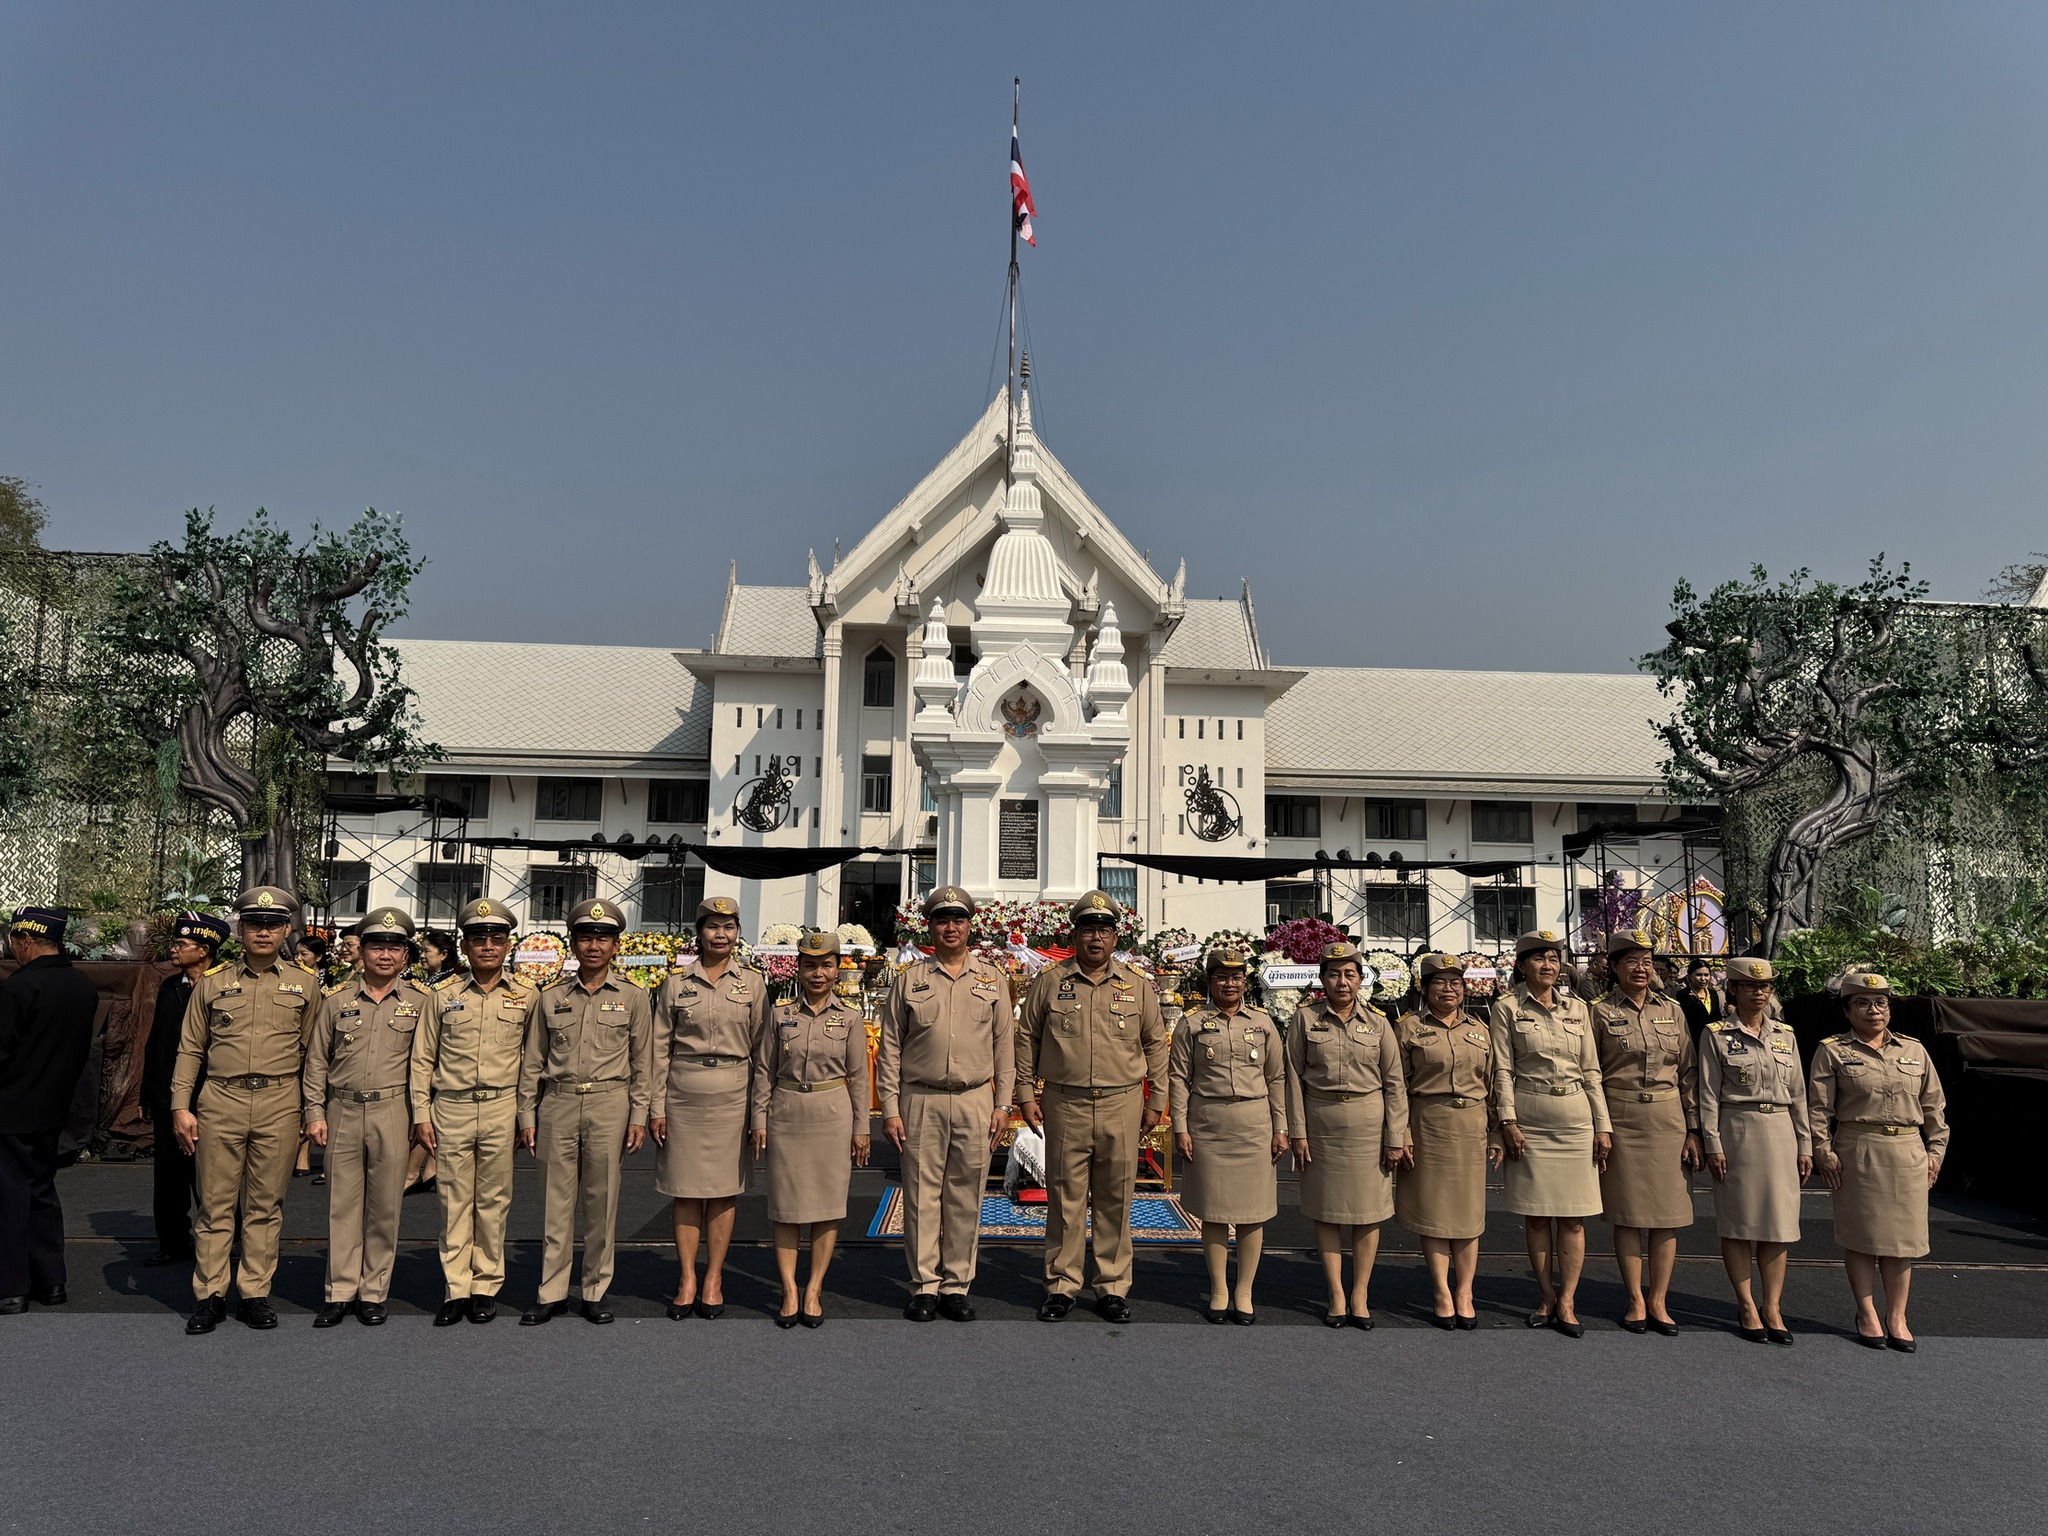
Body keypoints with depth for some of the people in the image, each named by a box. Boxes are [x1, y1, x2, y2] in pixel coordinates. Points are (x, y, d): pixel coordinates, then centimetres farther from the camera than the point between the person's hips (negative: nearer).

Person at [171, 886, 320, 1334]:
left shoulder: (305, 983, 6)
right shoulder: (213, 982, 8)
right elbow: (190, 1049, 10)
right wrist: (180, 1107, 2)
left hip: (279, 1105, 0)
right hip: (219, 1102, 1)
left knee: (266, 1205, 6)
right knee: (216, 1203, 5)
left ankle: (255, 1294, 15)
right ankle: (210, 1295, 16)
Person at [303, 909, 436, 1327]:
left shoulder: (422, 999, 1)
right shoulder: (336, 998, 6)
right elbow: (316, 1059, 9)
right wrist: (314, 1112, 4)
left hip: (393, 1112, -1)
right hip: (342, 1110, 2)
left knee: (385, 1206, 5)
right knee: (342, 1203, 7)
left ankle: (374, 1292, 16)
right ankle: (340, 1291, 17)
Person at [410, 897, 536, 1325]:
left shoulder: (527, 996, 3)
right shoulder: (444, 994, 4)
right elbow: (422, 1058, 8)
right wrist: (421, 1114, 3)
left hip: (501, 1110, 0)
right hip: (451, 1109, 1)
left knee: (493, 1201, 6)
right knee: (455, 1201, 5)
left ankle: (486, 1286, 17)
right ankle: (457, 1288, 14)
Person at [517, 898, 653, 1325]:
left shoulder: (633, 996, 4)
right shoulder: (552, 996, 8)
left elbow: (643, 1062, 5)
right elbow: (532, 1062, 11)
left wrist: (639, 1117, 0)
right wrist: (527, 1116, 6)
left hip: (609, 1105, -1)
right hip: (558, 1105, 1)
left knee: (602, 1201, 4)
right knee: (556, 1201, 5)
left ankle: (597, 1292, 15)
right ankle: (552, 1292, 16)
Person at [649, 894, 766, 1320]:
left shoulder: (753, 983, 6)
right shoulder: (676, 984, 5)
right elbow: (660, 1048, 5)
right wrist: (657, 1107, 1)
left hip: (732, 1094, 0)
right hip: (684, 1093, 0)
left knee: (724, 1189, 4)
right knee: (685, 1188, 4)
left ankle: (713, 1280, 15)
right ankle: (687, 1280, 14)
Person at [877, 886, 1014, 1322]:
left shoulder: (993, 979, 10)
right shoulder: (909, 980, 6)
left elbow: (1005, 1046, 10)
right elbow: (889, 1049, 5)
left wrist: (1002, 1105, 4)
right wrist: (890, 1109, -1)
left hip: (975, 1102, 1)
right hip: (921, 1101, -1)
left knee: (965, 1197, 4)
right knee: (922, 1196, 2)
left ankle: (957, 1285, 15)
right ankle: (925, 1286, 12)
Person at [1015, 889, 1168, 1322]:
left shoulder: (1137, 985, 7)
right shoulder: (1050, 981, 4)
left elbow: (1155, 1044, 12)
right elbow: (1027, 1038, 9)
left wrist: (1155, 1102, 9)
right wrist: (1026, 1093, 5)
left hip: (1122, 1105, 1)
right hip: (1065, 1106, -1)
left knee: (1115, 1201, 7)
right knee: (1064, 1199, 5)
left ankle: (1113, 1287, 17)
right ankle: (1061, 1285, 16)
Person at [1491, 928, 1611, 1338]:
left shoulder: (1577, 1008, 10)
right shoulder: (1507, 1008, 1)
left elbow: (1591, 1071, 10)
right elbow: (1503, 1069, -2)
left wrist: (1602, 1125, 5)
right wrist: (1508, 1121, -10)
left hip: (1575, 1119, 2)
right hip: (1529, 1120, -2)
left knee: (1574, 1214, 0)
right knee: (1535, 1213, 4)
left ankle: (1566, 1302, 6)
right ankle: (1547, 1296, 15)